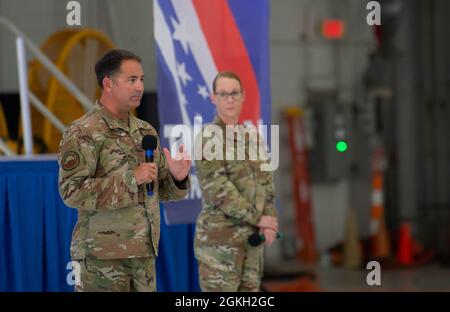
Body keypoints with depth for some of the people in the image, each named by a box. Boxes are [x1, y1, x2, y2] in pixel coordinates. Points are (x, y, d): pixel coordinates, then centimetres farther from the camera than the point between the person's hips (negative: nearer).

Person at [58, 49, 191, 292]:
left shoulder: (146, 132, 13)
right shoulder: (83, 133, -9)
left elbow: (161, 189, 17)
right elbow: (71, 191, -18)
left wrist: (177, 178, -6)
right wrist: (130, 177, -20)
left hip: (145, 252, 7)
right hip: (102, 255, -6)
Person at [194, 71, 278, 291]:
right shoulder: (207, 138, -9)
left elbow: (266, 182, 10)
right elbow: (218, 190, -17)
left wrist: (270, 220, -7)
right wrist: (258, 218, -14)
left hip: (251, 237, 7)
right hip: (219, 237, -7)